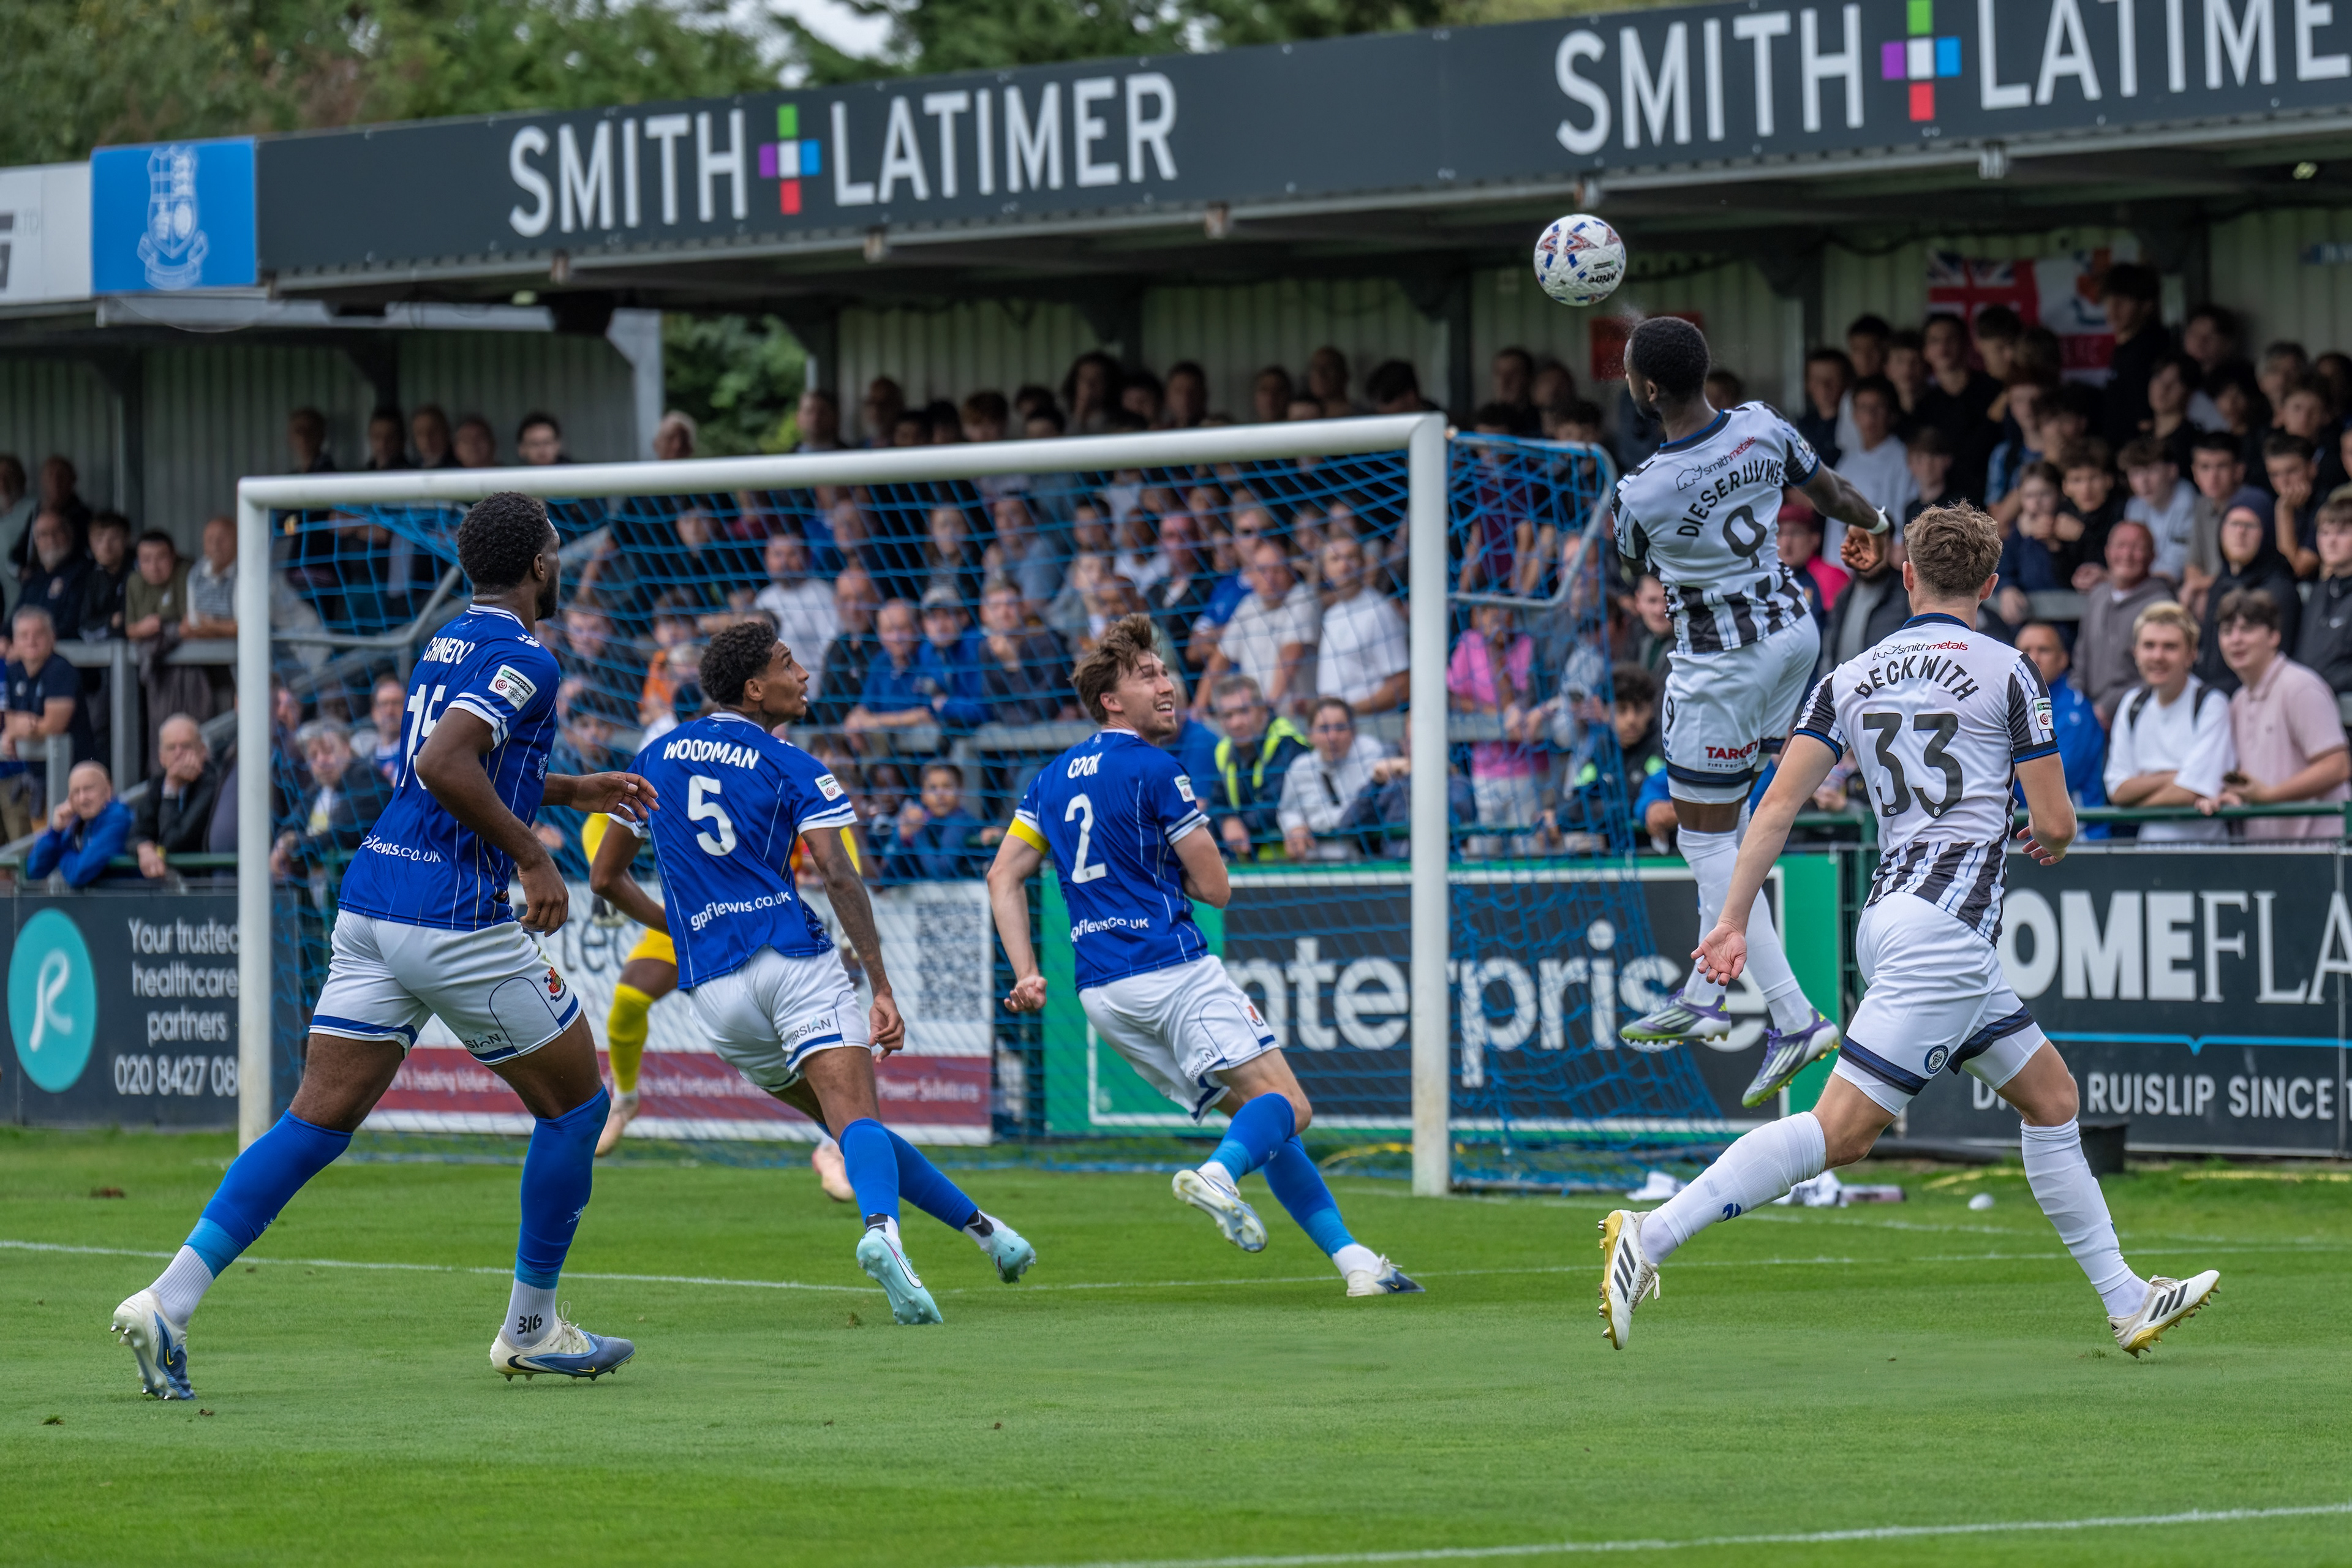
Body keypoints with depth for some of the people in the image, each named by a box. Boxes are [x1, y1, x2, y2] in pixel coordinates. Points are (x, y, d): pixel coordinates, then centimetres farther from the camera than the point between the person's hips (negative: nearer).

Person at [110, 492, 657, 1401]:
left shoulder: (447, 646, 18)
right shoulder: (521, 658, -10)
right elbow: (443, 765, -25)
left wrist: (569, 790, 35)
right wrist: (533, 857, -19)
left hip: (371, 906, 8)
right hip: (454, 923, -8)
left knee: (317, 1121, 3)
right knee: (575, 1102, 10)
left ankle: (169, 1299, -11)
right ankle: (530, 1329, 17)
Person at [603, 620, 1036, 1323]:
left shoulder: (656, 758, 16)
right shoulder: (793, 769, 2)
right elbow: (840, 877, -9)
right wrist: (882, 989, -9)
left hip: (714, 989, 5)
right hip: (796, 961, -5)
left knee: (850, 1124, 15)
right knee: (857, 1118, -17)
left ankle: (978, 1224, 16)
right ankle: (881, 1228, -46)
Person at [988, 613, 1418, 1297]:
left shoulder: (1053, 778, 17)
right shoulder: (1154, 770, -7)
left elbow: (1004, 877, 15)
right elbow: (1215, 888, -4)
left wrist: (1027, 974, 9)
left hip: (1102, 994, 8)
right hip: (1173, 970, -8)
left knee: (1256, 1111, 12)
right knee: (1287, 1106, -11)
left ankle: (1349, 1255, 6)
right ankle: (1220, 1173, -42)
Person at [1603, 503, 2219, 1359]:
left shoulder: (1851, 678, 12)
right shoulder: (2005, 671, -2)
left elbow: (1779, 801, 2)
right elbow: (2055, 822, -2)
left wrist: (1732, 920, 2)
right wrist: (2048, 839, 22)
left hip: (1892, 915, 8)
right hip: (1945, 924, -8)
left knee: (2050, 1094, 16)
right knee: (1843, 1130, -13)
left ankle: (2126, 1301, 19)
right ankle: (1652, 1235, -22)